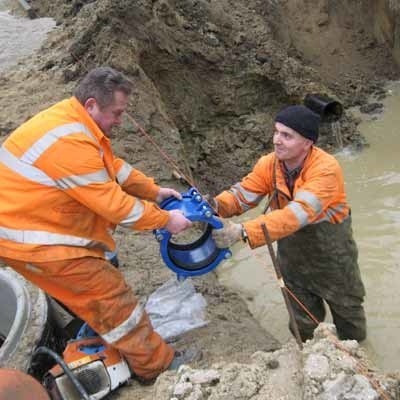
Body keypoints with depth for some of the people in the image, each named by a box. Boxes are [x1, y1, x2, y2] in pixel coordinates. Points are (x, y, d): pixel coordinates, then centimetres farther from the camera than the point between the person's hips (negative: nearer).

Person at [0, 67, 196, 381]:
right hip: (31, 239, -10)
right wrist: (165, 220, -14)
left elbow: (114, 166, 13)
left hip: (31, 223, 10)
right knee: (111, 295, -3)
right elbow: (113, 203, -25)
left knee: (90, 293, 23)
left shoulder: (75, 120, 5)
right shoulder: (70, 141, -29)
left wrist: (155, 191, 10)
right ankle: (157, 364, 11)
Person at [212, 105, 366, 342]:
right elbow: (243, 194, -16)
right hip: (292, 250, 4)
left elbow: (297, 214, -44)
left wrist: (243, 232, -53)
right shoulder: (268, 164, -14)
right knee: (303, 317, 22)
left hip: (330, 249, -3)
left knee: (346, 306, 21)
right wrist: (217, 205, -39)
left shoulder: (326, 169, -33)